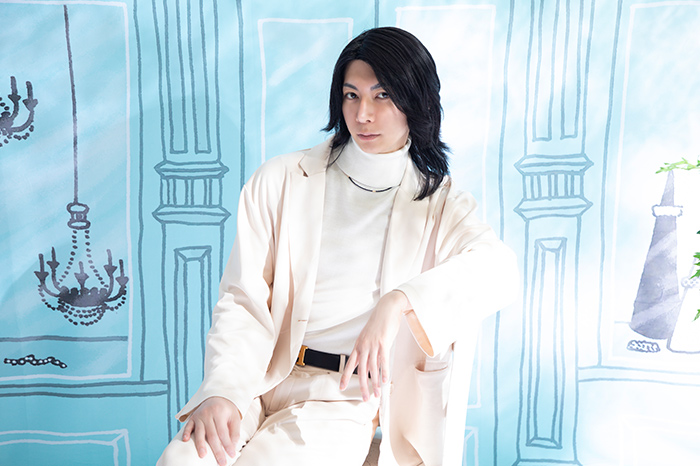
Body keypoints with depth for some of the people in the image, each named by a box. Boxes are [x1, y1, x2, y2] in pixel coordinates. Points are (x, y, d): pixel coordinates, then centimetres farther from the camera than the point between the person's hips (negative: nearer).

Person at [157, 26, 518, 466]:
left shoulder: (439, 205, 6)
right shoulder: (280, 181, 6)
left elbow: (499, 269, -15)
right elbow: (242, 301, 1)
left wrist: (397, 304, -32)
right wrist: (221, 390, -17)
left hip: (347, 395, -1)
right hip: (257, 379, 1)